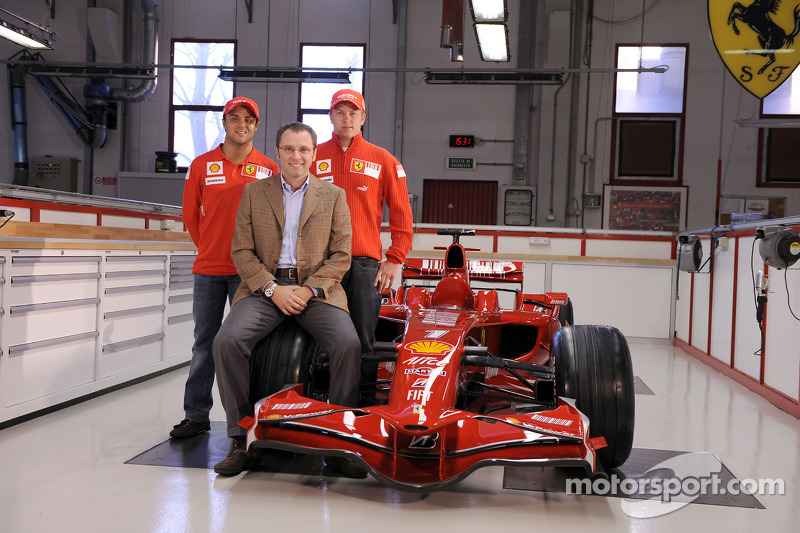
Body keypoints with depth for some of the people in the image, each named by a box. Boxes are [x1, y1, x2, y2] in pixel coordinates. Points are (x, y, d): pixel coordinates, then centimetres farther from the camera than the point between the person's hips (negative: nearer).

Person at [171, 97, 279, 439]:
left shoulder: (269, 169, 4)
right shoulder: (201, 165, 8)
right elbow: (191, 213, 15)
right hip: (208, 267, 2)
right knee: (204, 343, 7)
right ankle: (196, 416, 16)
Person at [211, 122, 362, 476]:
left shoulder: (333, 195, 12)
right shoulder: (254, 193, 13)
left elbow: (341, 254, 5)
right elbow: (242, 251, 6)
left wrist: (309, 289, -11)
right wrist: (272, 289, -10)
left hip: (317, 289, -1)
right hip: (264, 286, 1)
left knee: (349, 344, -27)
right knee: (226, 341, -25)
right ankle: (241, 439, -13)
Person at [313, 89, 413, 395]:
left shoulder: (382, 160, 9)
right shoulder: (312, 158, 11)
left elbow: (402, 215, 9)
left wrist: (394, 260, 1)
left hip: (365, 263, -1)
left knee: (363, 341, 0)